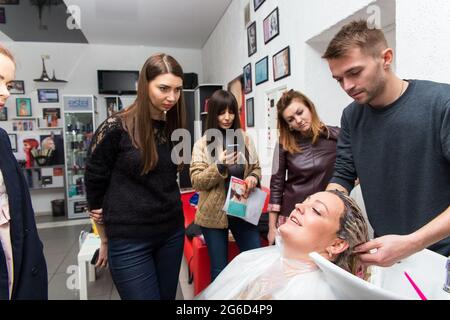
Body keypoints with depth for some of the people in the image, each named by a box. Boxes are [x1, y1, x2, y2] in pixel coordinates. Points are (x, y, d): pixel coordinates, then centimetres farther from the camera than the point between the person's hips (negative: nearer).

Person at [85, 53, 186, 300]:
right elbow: (94, 184, -4)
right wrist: (105, 239, 5)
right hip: (129, 239, -5)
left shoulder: (173, 127, 3)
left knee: (168, 296, 18)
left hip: (172, 232, 6)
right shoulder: (116, 128, -13)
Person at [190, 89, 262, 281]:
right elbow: (197, 182, -10)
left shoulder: (245, 139, 3)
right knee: (219, 269, 12)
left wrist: (253, 178, -12)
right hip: (214, 214, -2)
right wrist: (220, 166, -26)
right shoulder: (202, 144, -5)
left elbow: (256, 168, 11)